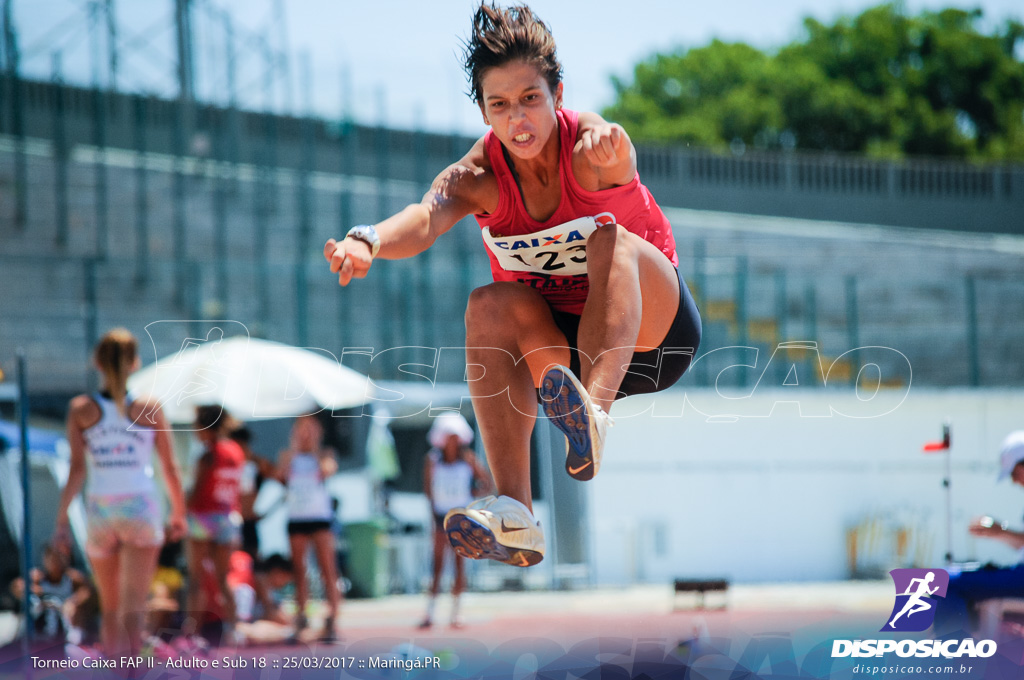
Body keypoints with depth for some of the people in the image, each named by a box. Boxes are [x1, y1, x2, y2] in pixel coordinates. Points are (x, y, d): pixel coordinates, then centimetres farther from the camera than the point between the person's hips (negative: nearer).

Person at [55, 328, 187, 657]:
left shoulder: (81, 409, -1)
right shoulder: (150, 408, -1)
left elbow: (77, 469, -7)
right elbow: (170, 468, 4)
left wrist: (62, 519, -4)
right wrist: (179, 513, 16)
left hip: (100, 509, 1)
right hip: (141, 507, -1)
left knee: (110, 608, 16)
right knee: (134, 605, -7)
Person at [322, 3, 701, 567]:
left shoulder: (587, 146, -21)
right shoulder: (479, 176, -15)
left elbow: (611, 151, -47)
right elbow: (428, 214, -37)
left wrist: (606, 145, -72)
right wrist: (367, 242, -59)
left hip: (651, 328, -3)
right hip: (554, 349, 3)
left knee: (612, 238, -32)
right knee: (492, 305, -29)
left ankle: (594, 414, -56)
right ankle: (513, 512, -39)